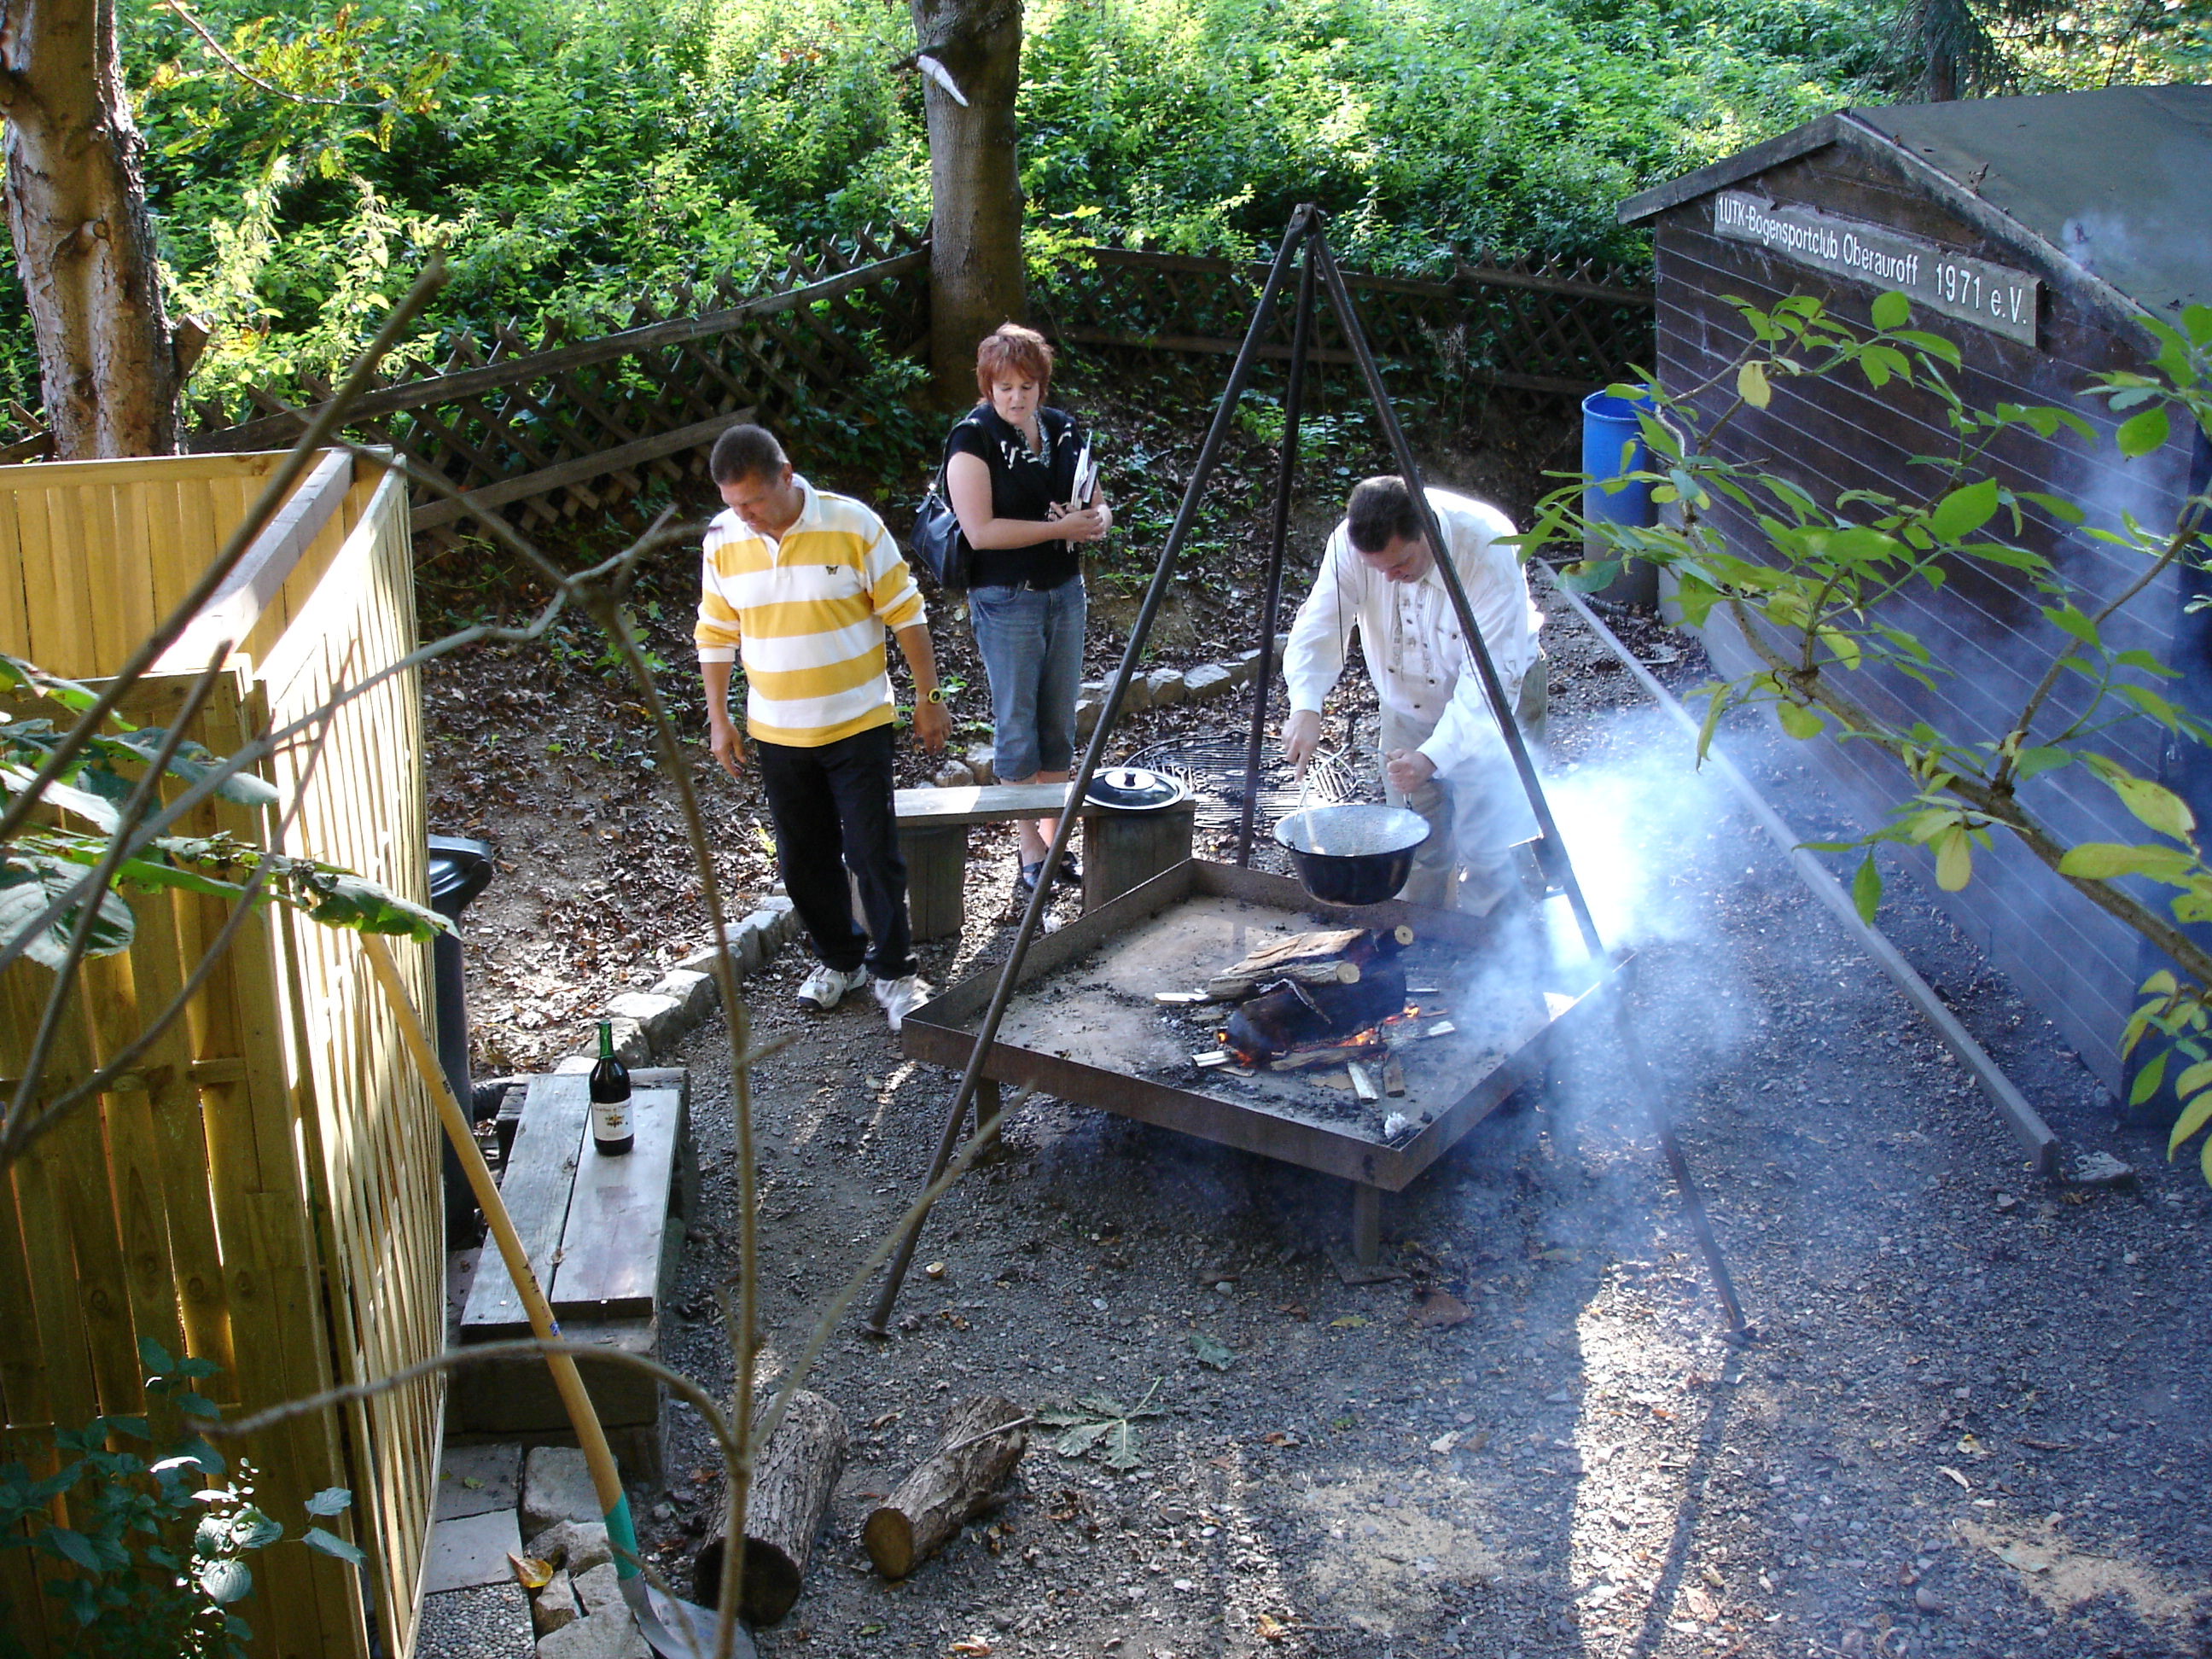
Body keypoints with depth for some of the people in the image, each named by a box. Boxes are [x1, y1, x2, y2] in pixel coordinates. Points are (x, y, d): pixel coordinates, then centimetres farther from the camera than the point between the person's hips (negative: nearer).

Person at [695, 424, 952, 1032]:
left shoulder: (853, 525, -14)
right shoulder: (722, 541, -3)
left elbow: (906, 614, -6)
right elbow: (716, 635, 9)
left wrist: (928, 697, -3)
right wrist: (719, 720, 9)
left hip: (857, 724, -3)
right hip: (776, 732, 4)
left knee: (873, 851, -2)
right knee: (803, 859, 12)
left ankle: (895, 971, 14)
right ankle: (839, 959, 32)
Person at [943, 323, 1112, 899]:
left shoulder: (1064, 430, 7)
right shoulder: (973, 440, -12)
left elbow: (1097, 507, 14)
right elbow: (981, 531, -21)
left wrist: (1093, 521, -11)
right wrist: (1059, 526, -22)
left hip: (1064, 592, 6)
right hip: (1005, 602, -6)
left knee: (1058, 723, 11)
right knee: (1016, 727, 0)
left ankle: (1057, 842, 21)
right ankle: (1032, 855, 8)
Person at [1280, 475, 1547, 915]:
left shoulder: (1489, 551, -35)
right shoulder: (1350, 544, -24)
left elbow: (1491, 680, -35)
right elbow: (1318, 627, -24)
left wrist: (1433, 758, -45)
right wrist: (1305, 706, -43)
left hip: (1493, 706, -4)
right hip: (1407, 704, 4)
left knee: (1488, 849, -10)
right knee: (1415, 846, 6)